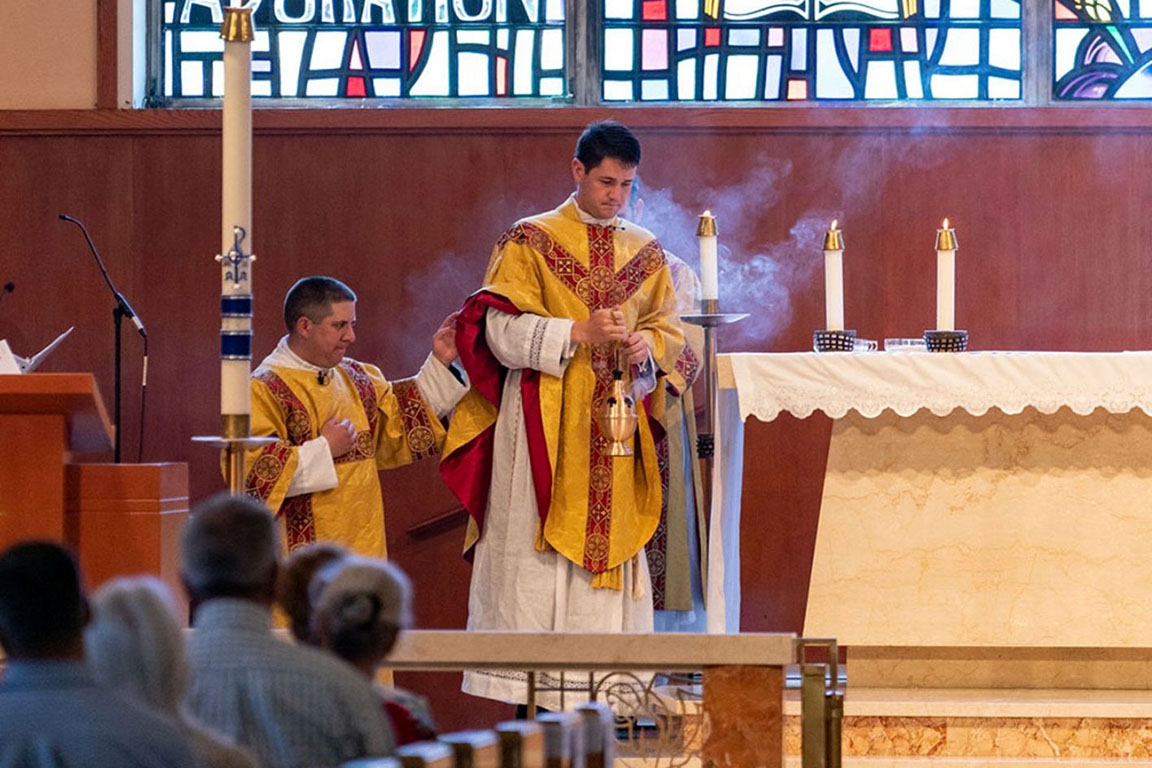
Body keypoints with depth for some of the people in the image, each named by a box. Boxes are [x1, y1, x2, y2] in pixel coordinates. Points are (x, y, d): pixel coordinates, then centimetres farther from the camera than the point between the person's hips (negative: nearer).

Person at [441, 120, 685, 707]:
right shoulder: (531, 241, -1)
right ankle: (530, 697, -8)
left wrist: (646, 347, -6)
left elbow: (668, 332, 17)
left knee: (613, 544, 0)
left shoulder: (646, 252, 13)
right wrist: (579, 334, -17)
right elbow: (500, 329, -7)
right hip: (544, 427, -4)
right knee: (537, 556, -8)